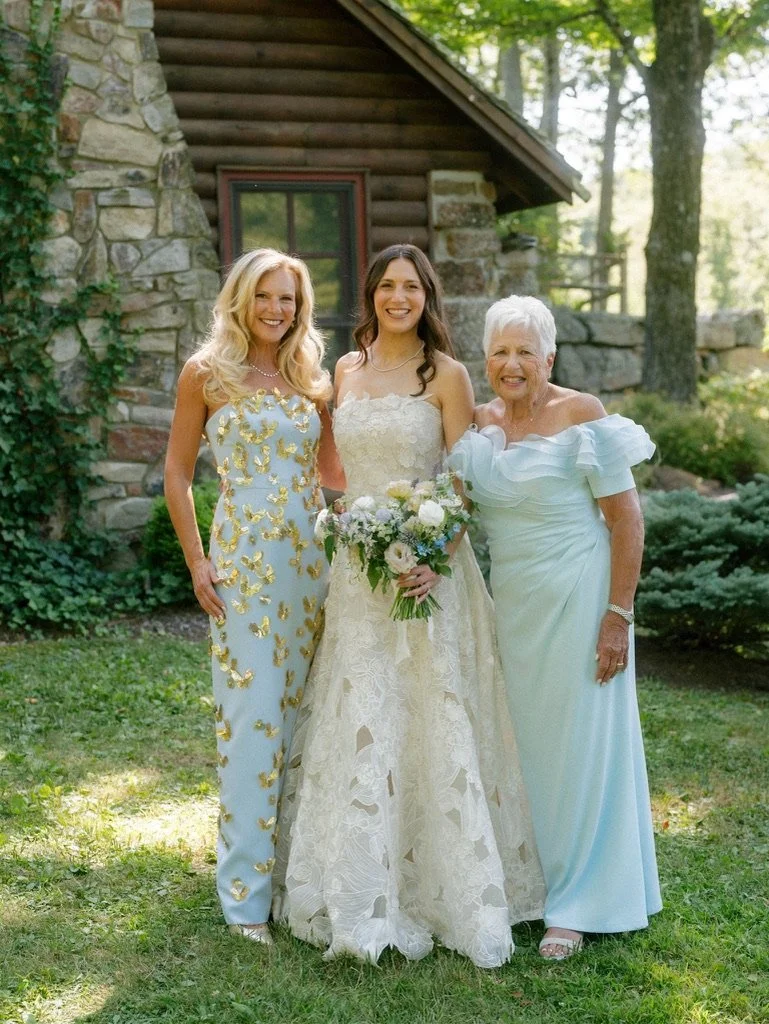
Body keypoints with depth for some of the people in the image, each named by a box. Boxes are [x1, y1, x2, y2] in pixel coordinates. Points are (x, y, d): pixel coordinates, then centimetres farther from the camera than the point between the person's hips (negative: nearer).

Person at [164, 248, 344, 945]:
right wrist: (197, 563, -5)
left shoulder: (312, 380, 11)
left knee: (303, 710, 9)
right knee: (255, 715, -5)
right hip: (244, 559, -4)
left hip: (312, 558, 4)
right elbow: (178, 474, 2)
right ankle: (249, 889, 4)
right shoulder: (207, 374, 1)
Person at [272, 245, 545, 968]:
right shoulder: (347, 370, 11)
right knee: (357, 716, 5)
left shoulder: (446, 374, -3)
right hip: (357, 560, 4)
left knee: (428, 714, -2)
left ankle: (444, 886, 13)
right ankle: (361, 889, 16)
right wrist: (351, 529, 8)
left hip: (426, 560, -4)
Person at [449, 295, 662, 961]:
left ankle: (576, 903, 17)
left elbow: (627, 519, -13)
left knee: (578, 744, 3)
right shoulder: (480, 424, 3)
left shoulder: (581, 417, -13)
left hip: (576, 601, -6)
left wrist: (619, 615, -16)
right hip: (510, 601, 6)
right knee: (520, 740, 15)